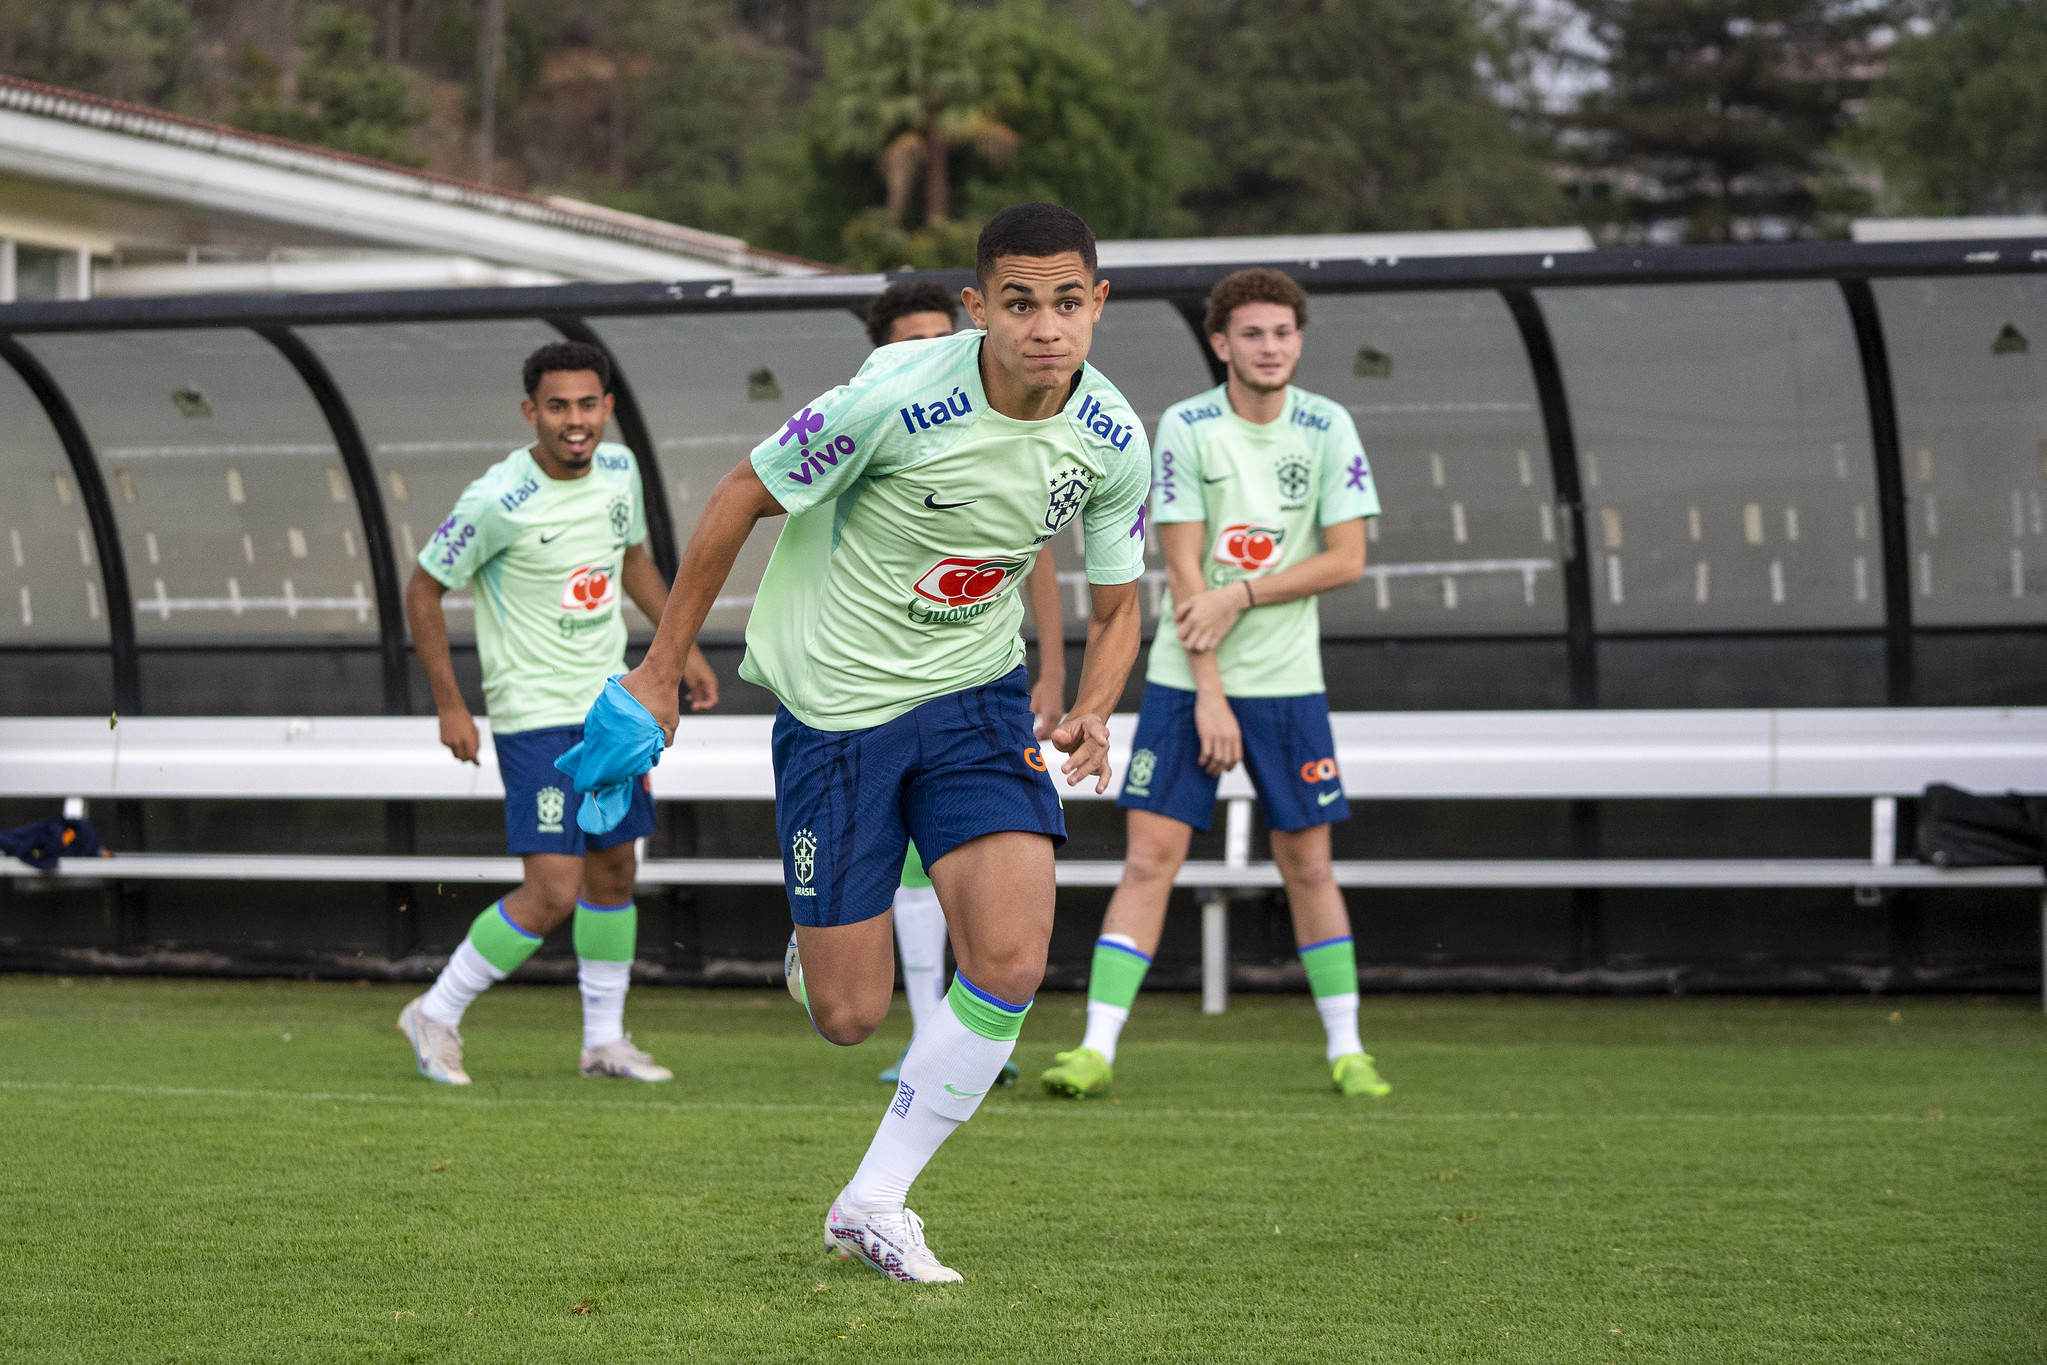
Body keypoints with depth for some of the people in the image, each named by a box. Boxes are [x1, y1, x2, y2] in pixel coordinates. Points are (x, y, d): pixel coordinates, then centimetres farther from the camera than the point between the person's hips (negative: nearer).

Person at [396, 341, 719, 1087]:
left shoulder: (618, 470, 0)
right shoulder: (497, 502, -20)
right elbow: (423, 589, -10)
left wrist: (683, 646, 15)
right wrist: (449, 705, -10)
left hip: (610, 703, 7)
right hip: (534, 714, -7)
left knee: (613, 870, 13)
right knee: (552, 893, -12)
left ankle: (605, 1039, 26)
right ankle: (436, 1015, 6)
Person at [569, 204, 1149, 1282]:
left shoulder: (1114, 441, -9)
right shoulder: (898, 398, -23)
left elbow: (1115, 608, 7)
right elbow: (742, 497, -9)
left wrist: (1092, 712, -15)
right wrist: (659, 672, -3)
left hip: (976, 696, 3)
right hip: (835, 703, -3)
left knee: (1012, 959, -17)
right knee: (849, 1016, -1)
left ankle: (872, 1206, 0)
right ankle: (817, 945, 39)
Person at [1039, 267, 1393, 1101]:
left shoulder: (1327, 429, -1)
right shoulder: (1185, 428, -6)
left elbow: (1347, 559, -4)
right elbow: (1184, 569, -9)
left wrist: (1240, 596, -14)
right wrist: (1209, 694, -14)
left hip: (1288, 685, 1)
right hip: (1186, 681, -1)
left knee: (1307, 866, 4)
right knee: (1150, 858, -6)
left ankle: (1345, 1051, 14)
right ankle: (1096, 1049, -5)